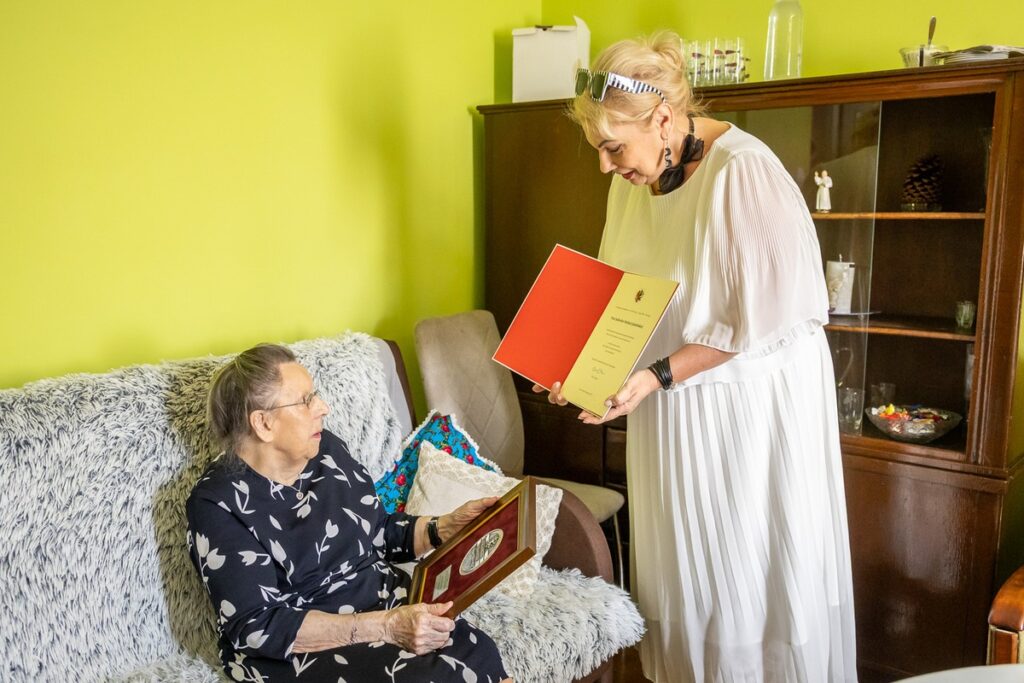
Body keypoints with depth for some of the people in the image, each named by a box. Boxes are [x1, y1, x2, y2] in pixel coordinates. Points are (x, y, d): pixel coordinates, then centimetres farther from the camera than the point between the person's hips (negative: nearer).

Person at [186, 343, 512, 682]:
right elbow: (256, 628, -20)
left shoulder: (327, 450, 4)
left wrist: (447, 526, -2)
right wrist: (386, 627, -28)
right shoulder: (218, 505, -13)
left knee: (475, 652, -23)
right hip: (299, 647, -5)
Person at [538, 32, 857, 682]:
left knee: (749, 576, 8)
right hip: (668, 412, 7)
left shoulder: (743, 171, -21)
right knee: (676, 574, 17)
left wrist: (656, 377, -23)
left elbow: (761, 317, -22)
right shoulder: (633, 178, 3)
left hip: (751, 407, -6)